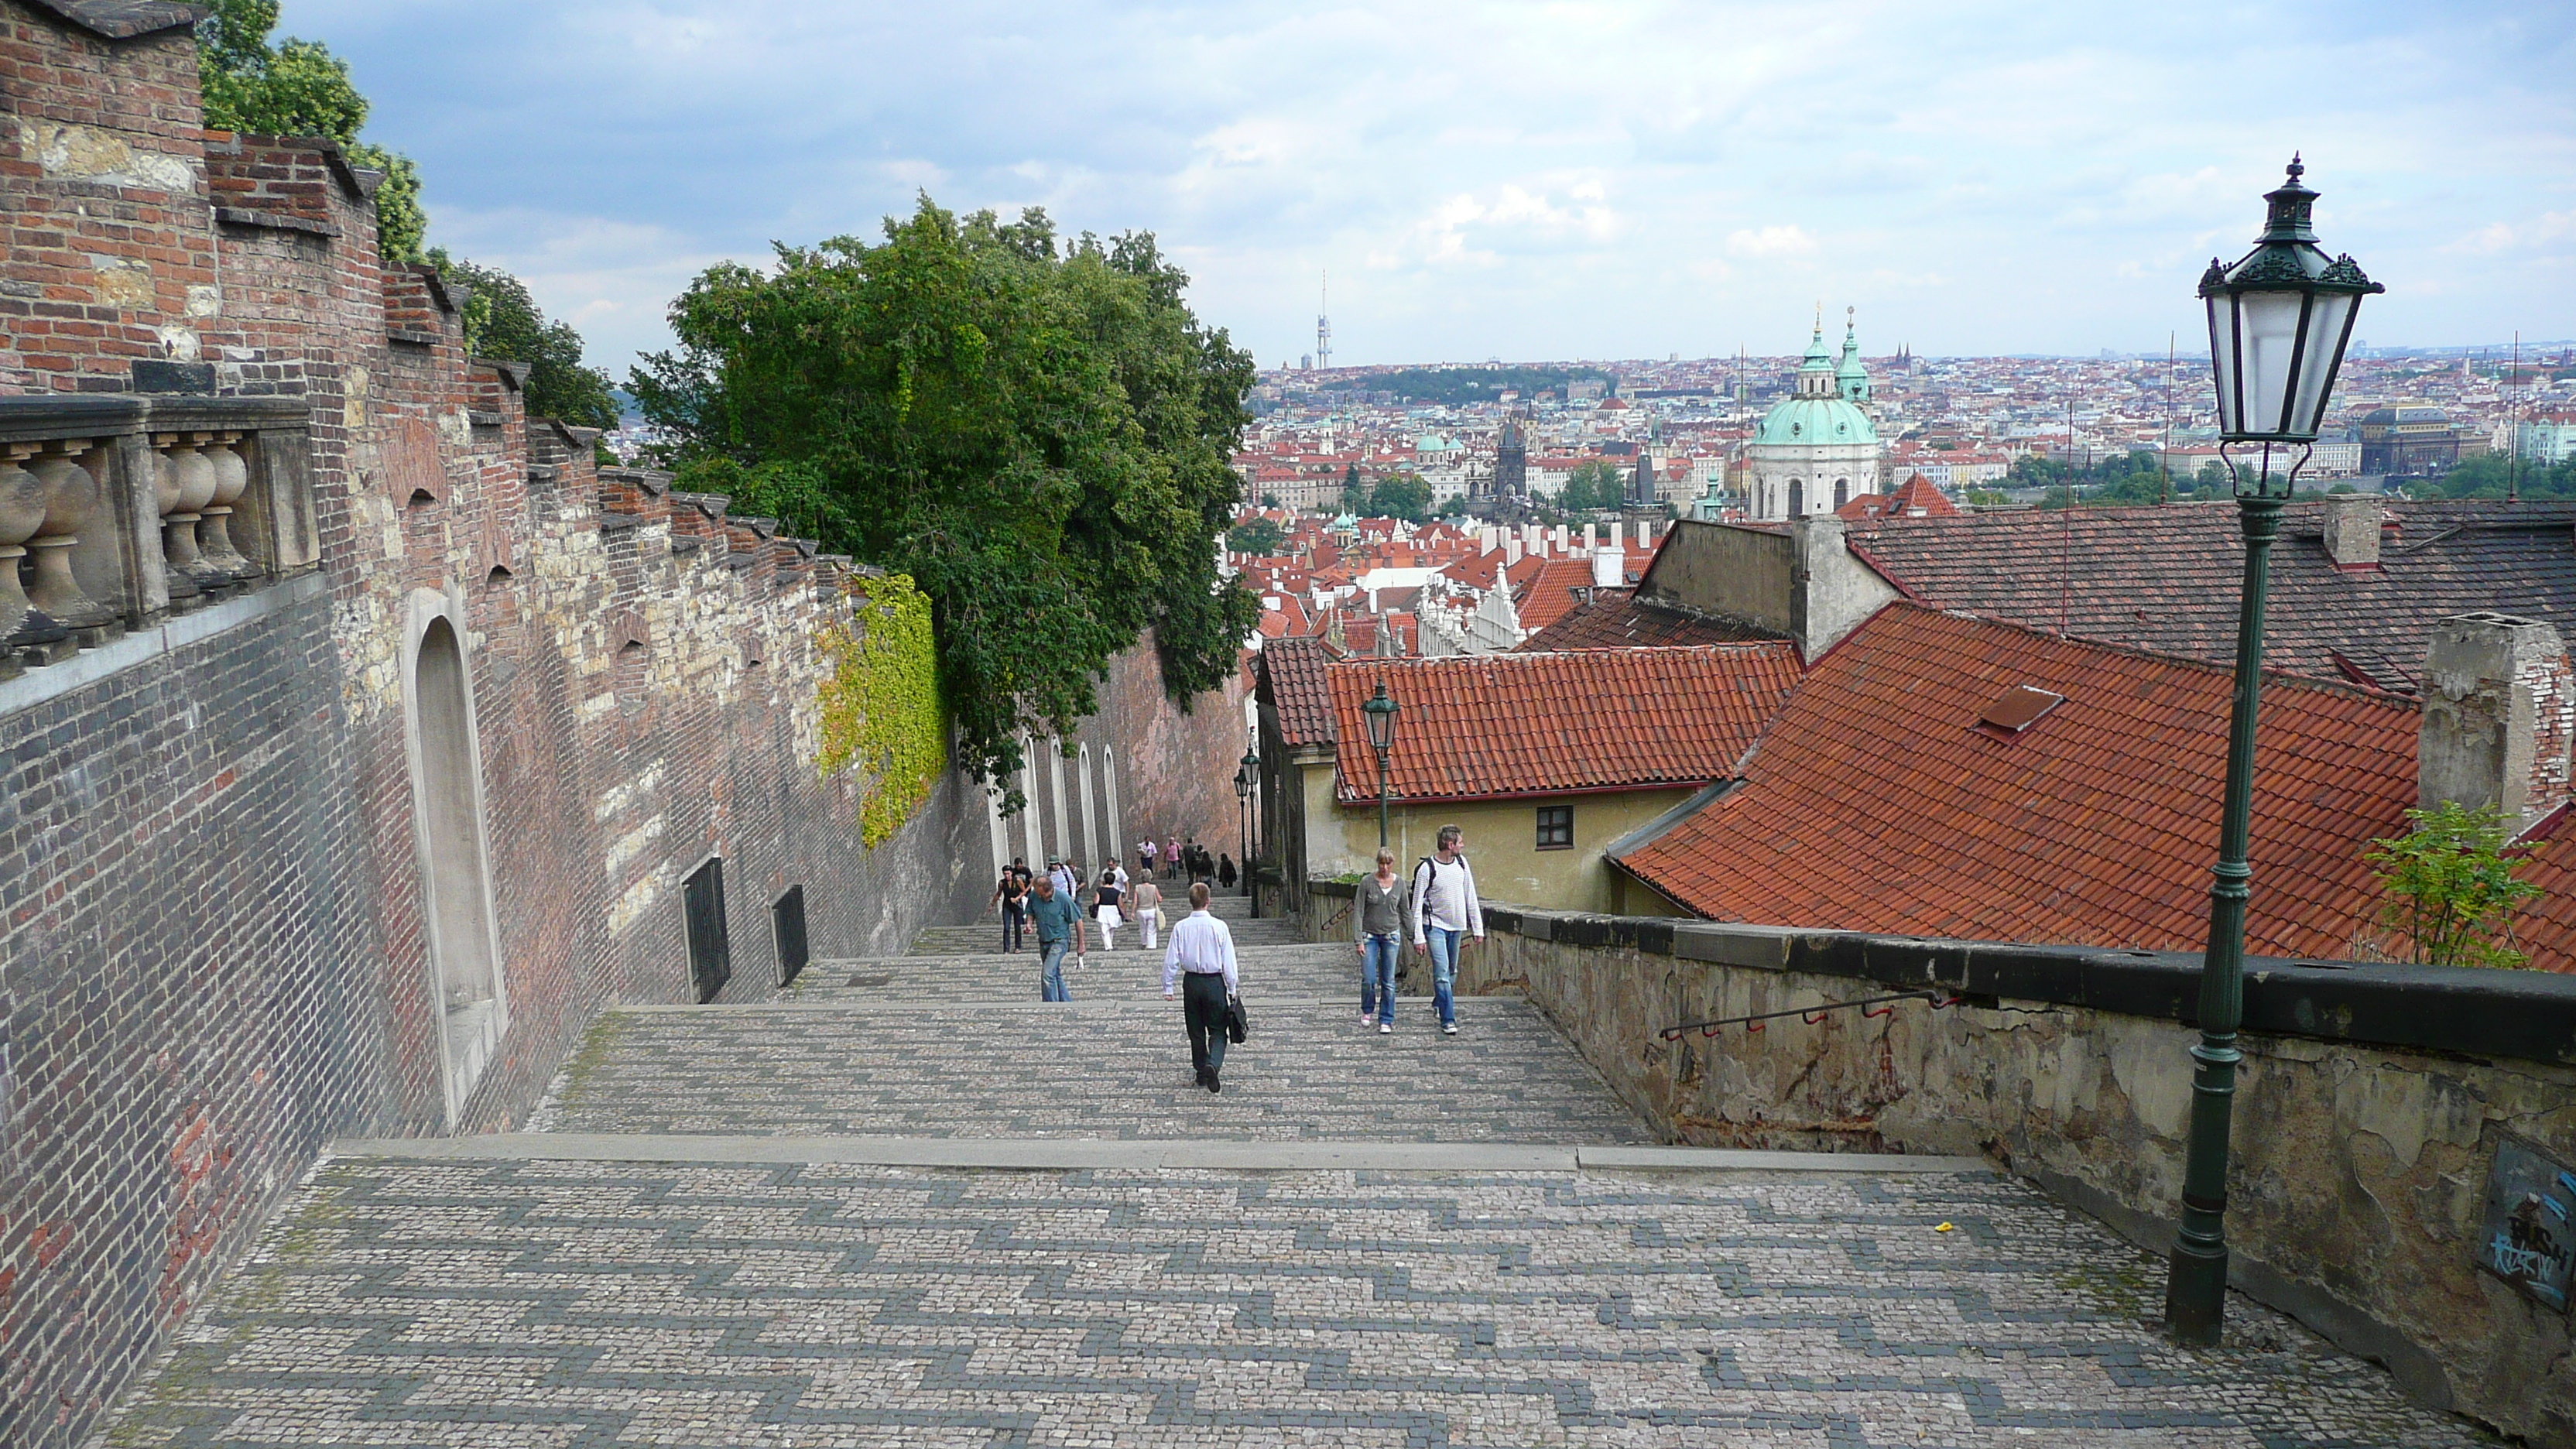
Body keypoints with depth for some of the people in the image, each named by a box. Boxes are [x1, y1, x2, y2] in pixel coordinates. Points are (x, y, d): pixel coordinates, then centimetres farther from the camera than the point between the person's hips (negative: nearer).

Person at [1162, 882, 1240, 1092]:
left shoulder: (1181, 927, -8)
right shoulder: (1219, 926, -12)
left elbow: (1171, 960, -5)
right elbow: (1229, 961, -7)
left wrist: (1168, 987, 6)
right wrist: (1232, 988, 4)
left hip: (1191, 982, 2)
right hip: (1214, 982, -2)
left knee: (1196, 1031, 16)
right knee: (1218, 1029, 6)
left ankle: (1201, 1071, 25)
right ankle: (1213, 1064, -19)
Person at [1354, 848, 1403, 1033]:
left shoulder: (1399, 884, 1)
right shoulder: (1367, 882, -7)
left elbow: (1405, 913, 10)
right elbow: (1358, 912, -7)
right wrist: (1359, 940, -13)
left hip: (1391, 936, 2)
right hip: (1369, 935, -2)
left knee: (1388, 981, 2)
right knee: (1369, 979, -6)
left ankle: (1386, 1021, 12)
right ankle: (1367, 1011, 21)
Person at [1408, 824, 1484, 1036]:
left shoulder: (1461, 863, 3)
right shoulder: (1427, 869, -14)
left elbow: (1471, 897, 10)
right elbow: (1417, 906, -12)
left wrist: (1478, 928, 8)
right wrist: (1418, 937, -16)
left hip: (1456, 926, 6)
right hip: (1435, 925, -6)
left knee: (1452, 973, 14)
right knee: (1442, 973, -14)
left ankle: (1438, 1004, 37)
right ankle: (1448, 1020, -13)